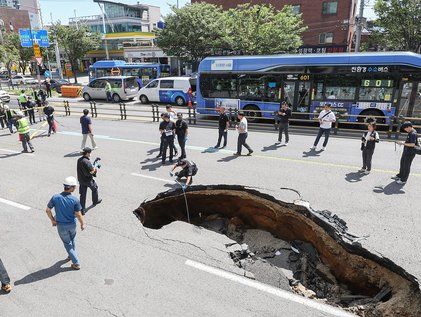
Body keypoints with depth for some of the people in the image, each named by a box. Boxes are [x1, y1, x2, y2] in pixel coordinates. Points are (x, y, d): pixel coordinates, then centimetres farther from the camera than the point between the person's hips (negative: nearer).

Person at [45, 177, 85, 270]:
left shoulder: (55, 197, -18)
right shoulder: (75, 200, -21)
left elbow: (48, 210, -9)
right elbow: (78, 215, -15)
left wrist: (52, 220, 8)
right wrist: (83, 224, 2)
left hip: (61, 225, 0)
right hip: (72, 224, 0)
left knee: (68, 243, 16)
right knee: (72, 240, 30)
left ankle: (76, 263, 21)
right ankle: (72, 255, 49)